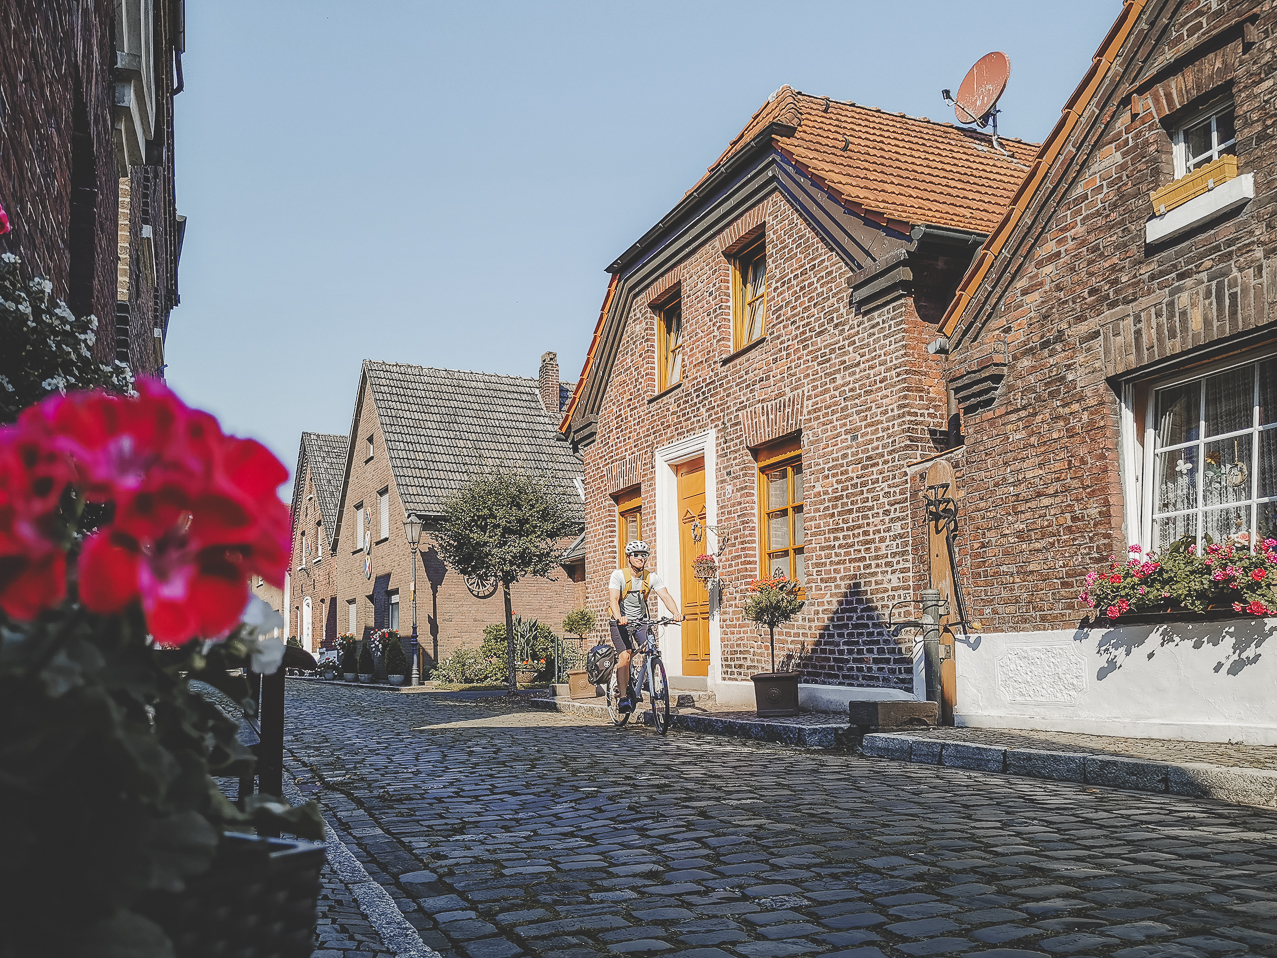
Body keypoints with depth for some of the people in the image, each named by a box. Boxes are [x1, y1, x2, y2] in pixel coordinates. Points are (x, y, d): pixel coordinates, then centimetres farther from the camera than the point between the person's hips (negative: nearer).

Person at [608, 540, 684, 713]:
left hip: (641, 622, 3)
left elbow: (665, 596, -17)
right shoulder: (618, 575, -13)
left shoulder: (652, 577, -5)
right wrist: (619, 617, -47)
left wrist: (676, 613, -37)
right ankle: (623, 696, -14)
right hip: (622, 622, -3)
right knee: (625, 656, -21)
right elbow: (614, 599, -27)